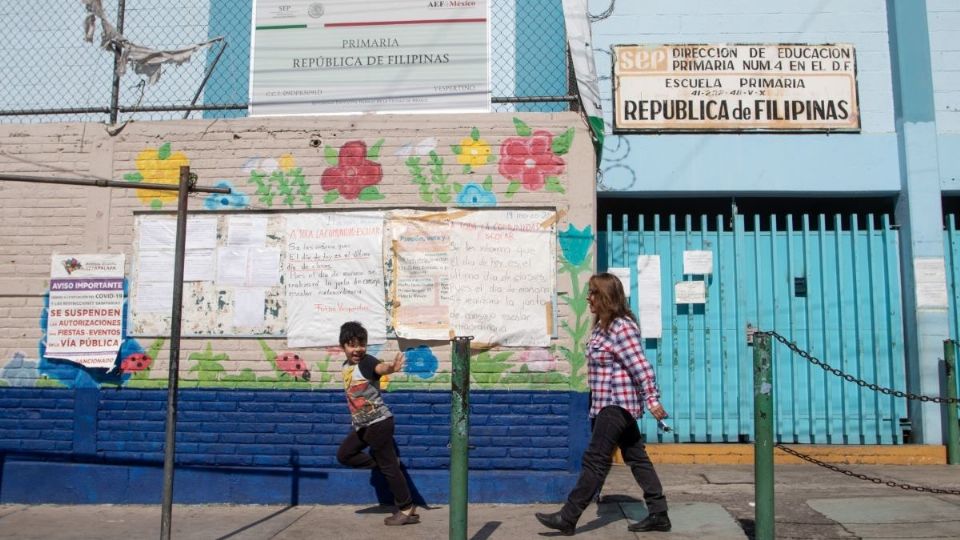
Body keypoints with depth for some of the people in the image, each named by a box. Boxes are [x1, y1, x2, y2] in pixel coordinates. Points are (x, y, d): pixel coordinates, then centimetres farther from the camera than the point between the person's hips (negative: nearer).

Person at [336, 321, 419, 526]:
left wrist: (391, 367, -65)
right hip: (361, 425, 9)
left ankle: (407, 510, 5)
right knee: (344, 454, 16)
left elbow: (380, 367, -43)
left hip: (379, 422, -9)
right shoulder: (346, 366, 7)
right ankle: (382, 463, 20)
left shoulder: (367, 362, -18)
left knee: (389, 465, -4)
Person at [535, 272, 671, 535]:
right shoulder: (602, 325, 12)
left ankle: (568, 518, -1)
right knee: (636, 457, 12)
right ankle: (659, 514, 18)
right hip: (612, 403, 10)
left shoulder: (622, 327, -18)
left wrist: (652, 400, -21)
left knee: (595, 460, -6)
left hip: (617, 404, -10)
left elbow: (641, 367, -21)